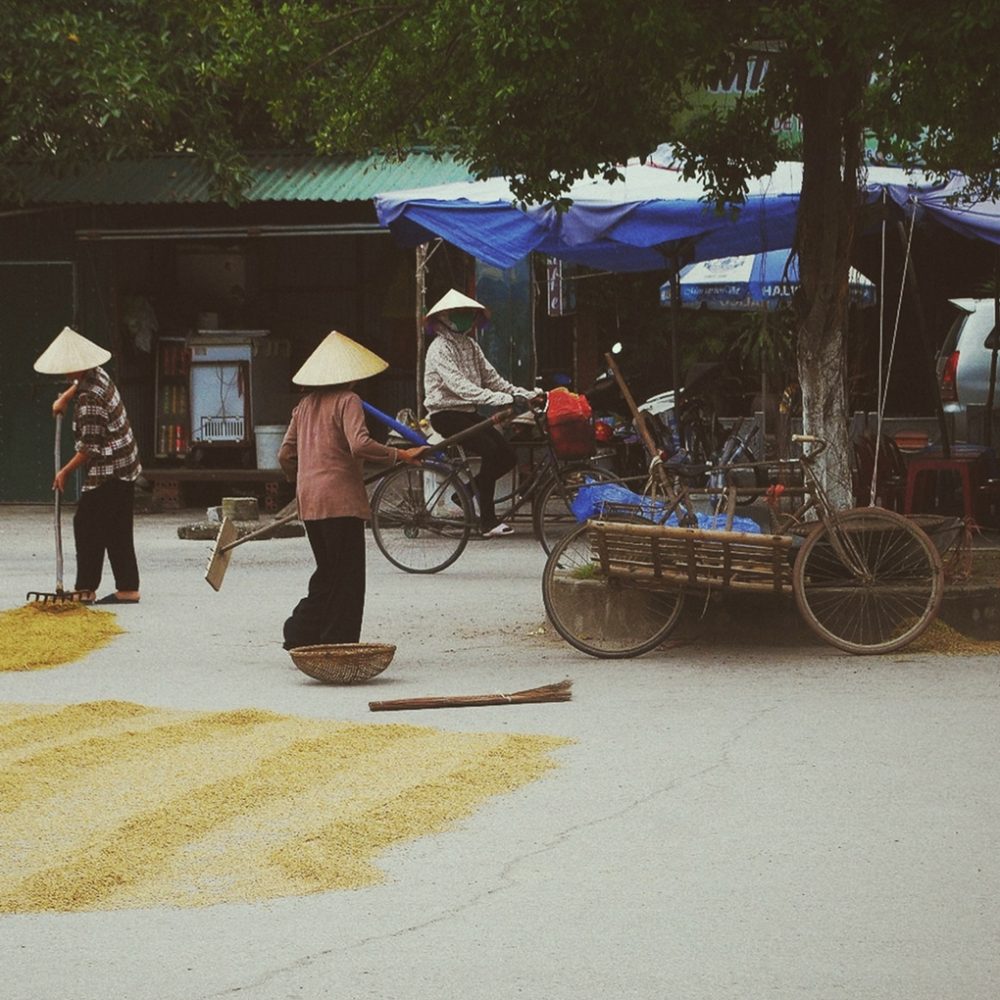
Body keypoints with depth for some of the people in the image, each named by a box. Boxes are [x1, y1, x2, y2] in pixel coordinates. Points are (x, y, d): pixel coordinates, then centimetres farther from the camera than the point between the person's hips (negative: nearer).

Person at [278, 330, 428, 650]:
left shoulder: (306, 405, 14)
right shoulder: (347, 401, -8)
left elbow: (285, 455, 16)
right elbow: (360, 444, -24)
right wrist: (401, 455, -19)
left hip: (310, 502, 8)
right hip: (341, 499, -8)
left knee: (327, 573, 18)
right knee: (348, 577, -1)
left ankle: (301, 634, 10)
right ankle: (339, 645, -1)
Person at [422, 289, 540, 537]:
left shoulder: (470, 345, 15)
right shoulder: (439, 348, -13)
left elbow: (491, 377, 10)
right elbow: (459, 385, -26)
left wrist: (525, 394, -4)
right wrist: (499, 399, -36)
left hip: (467, 413, 8)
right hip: (445, 414, -8)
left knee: (508, 456, -8)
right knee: (490, 450, -28)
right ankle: (488, 521, -26)